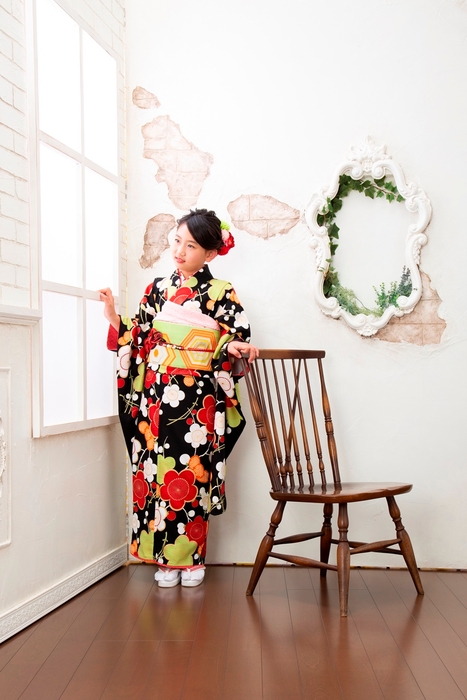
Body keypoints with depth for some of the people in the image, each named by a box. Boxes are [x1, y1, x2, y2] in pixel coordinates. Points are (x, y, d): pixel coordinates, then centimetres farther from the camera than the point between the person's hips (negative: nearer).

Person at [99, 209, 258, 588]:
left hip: (198, 399, -3)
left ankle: (191, 558, 17)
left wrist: (233, 348, -23)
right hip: (157, 396, 3)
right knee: (158, 469, 4)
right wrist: (115, 320, -4)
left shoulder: (222, 294, -1)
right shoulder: (158, 289, 10)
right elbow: (139, 341, 11)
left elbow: (235, 343, -1)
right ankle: (165, 558, 18)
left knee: (192, 472, 1)